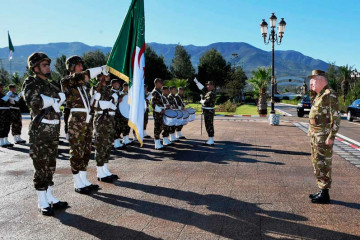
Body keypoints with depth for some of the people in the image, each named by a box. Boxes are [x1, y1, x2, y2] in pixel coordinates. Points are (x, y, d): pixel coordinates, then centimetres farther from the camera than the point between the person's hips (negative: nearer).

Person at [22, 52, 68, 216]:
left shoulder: (50, 85, 17)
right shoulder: (31, 82, -5)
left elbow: (62, 96, 7)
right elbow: (32, 101, -20)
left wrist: (46, 100, -9)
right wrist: (53, 100, -10)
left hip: (53, 129, 7)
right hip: (40, 130, -7)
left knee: (51, 166, 12)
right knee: (41, 166, -1)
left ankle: (49, 197, 23)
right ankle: (42, 202, 9)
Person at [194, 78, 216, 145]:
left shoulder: (212, 93, -18)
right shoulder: (208, 92, 11)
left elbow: (206, 102, -24)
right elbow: (202, 88, 22)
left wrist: (201, 101, -3)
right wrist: (196, 82, 24)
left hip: (209, 112, -10)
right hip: (208, 111, 10)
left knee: (209, 126, -7)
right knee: (209, 126, 14)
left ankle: (211, 141, -3)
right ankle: (211, 140, 21)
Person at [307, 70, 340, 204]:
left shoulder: (330, 95, -14)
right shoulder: (319, 95, 15)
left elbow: (336, 117, -18)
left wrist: (331, 137, -21)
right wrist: (311, 131, 20)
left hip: (324, 136, -10)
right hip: (316, 136, 10)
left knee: (323, 164, -4)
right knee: (317, 163, 15)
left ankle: (325, 195, 6)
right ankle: (321, 190, 26)